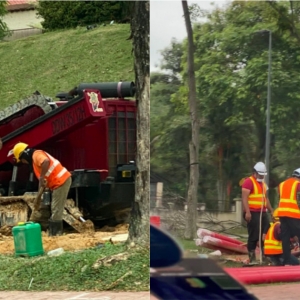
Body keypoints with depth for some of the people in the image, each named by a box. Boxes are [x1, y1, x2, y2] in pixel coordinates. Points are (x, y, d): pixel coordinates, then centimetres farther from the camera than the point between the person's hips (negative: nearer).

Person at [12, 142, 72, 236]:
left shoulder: (36, 155, -10)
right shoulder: (35, 159, 21)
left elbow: (46, 162, -34)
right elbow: (41, 180, 23)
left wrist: (42, 177, -25)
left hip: (61, 181, -11)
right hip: (59, 182, 11)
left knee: (56, 210, -8)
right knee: (55, 210, 16)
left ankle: (55, 233, -6)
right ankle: (54, 233, 22)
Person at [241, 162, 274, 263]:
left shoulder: (263, 184, 21)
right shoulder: (249, 182, -8)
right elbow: (244, 198, -16)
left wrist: (271, 210, 24)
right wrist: (247, 212, -23)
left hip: (262, 212, 8)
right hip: (252, 213, -8)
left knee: (266, 233, 4)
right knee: (254, 235, -9)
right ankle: (252, 257, -4)